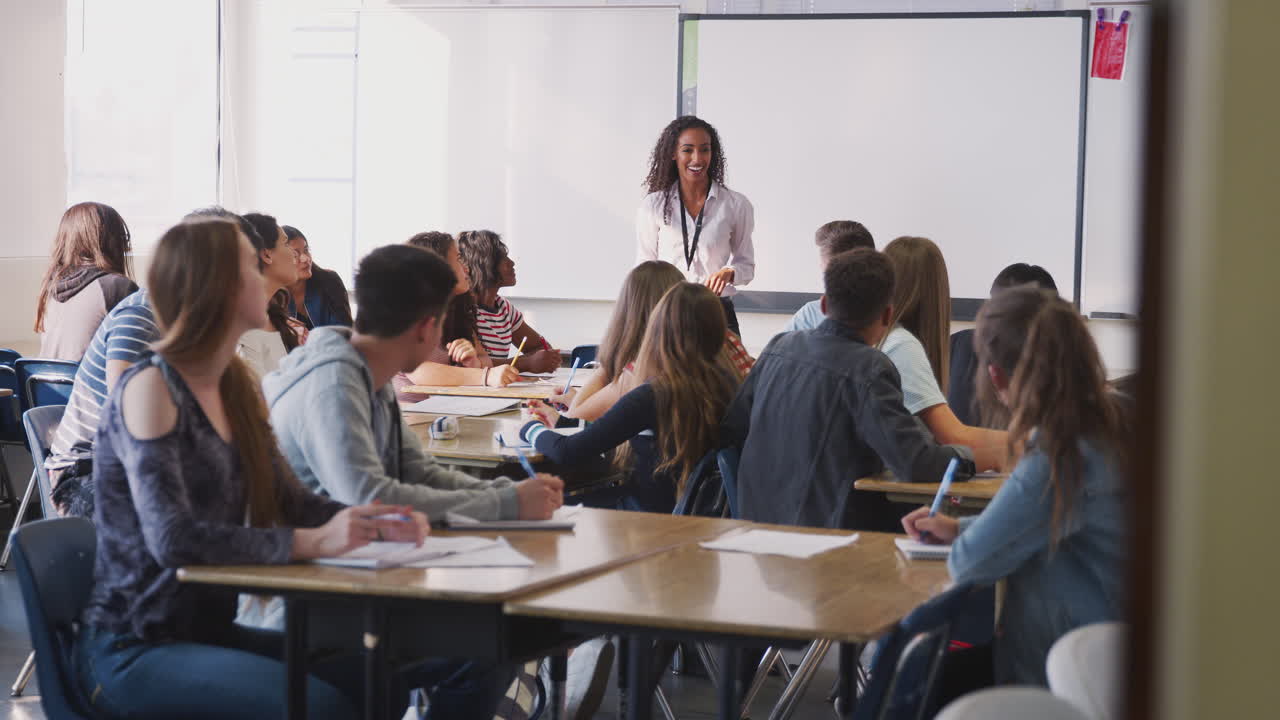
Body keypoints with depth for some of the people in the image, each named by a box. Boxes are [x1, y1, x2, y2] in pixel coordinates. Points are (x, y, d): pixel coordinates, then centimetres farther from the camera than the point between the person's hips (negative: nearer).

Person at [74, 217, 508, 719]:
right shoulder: (150, 388, -15)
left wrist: (372, 522, -6)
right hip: (133, 651, -8)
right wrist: (312, 541, -26)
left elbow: (287, 502, 13)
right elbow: (173, 539, -25)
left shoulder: (236, 388, 10)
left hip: (211, 631, 8)